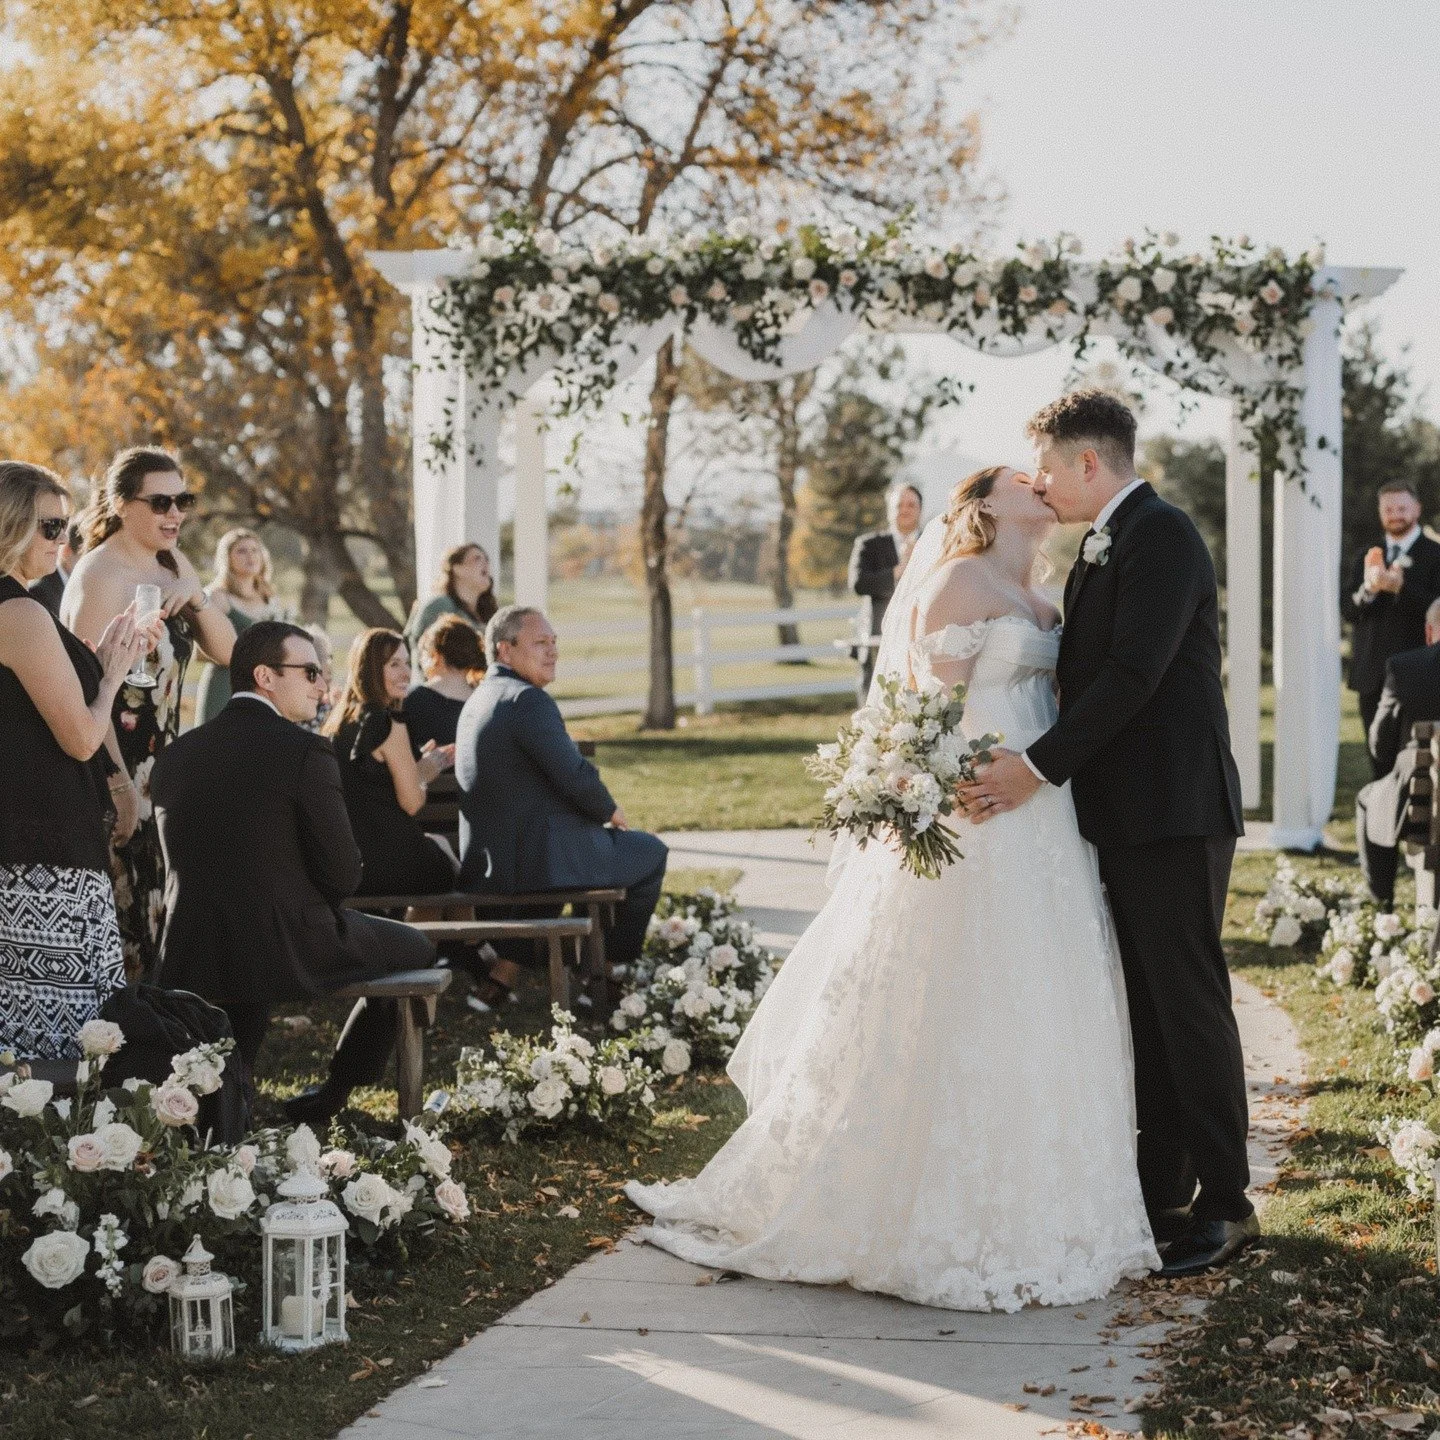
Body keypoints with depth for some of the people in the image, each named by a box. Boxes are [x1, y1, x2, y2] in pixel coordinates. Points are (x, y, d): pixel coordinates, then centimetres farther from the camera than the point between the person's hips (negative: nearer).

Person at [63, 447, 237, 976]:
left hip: (160, 768, 8)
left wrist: (196, 595, -9)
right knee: (123, 919, -6)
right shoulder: (101, 575, -15)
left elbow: (227, 651, 9)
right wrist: (120, 786, -21)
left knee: (160, 909, 11)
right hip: (117, 772, -8)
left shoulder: (172, 566, 10)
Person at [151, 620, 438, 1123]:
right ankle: (323, 1102, 23)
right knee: (414, 948, 19)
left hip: (190, 961, 6)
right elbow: (341, 873, -11)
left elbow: (181, 866, 12)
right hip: (285, 951, -6)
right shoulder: (305, 750, -12)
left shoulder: (175, 754, 5)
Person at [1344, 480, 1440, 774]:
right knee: (1379, 760, 6)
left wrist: (1401, 588, -24)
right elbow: (1349, 611, 5)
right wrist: (1367, 589, -16)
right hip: (1372, 675, 5)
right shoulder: (1367, 557, 14)